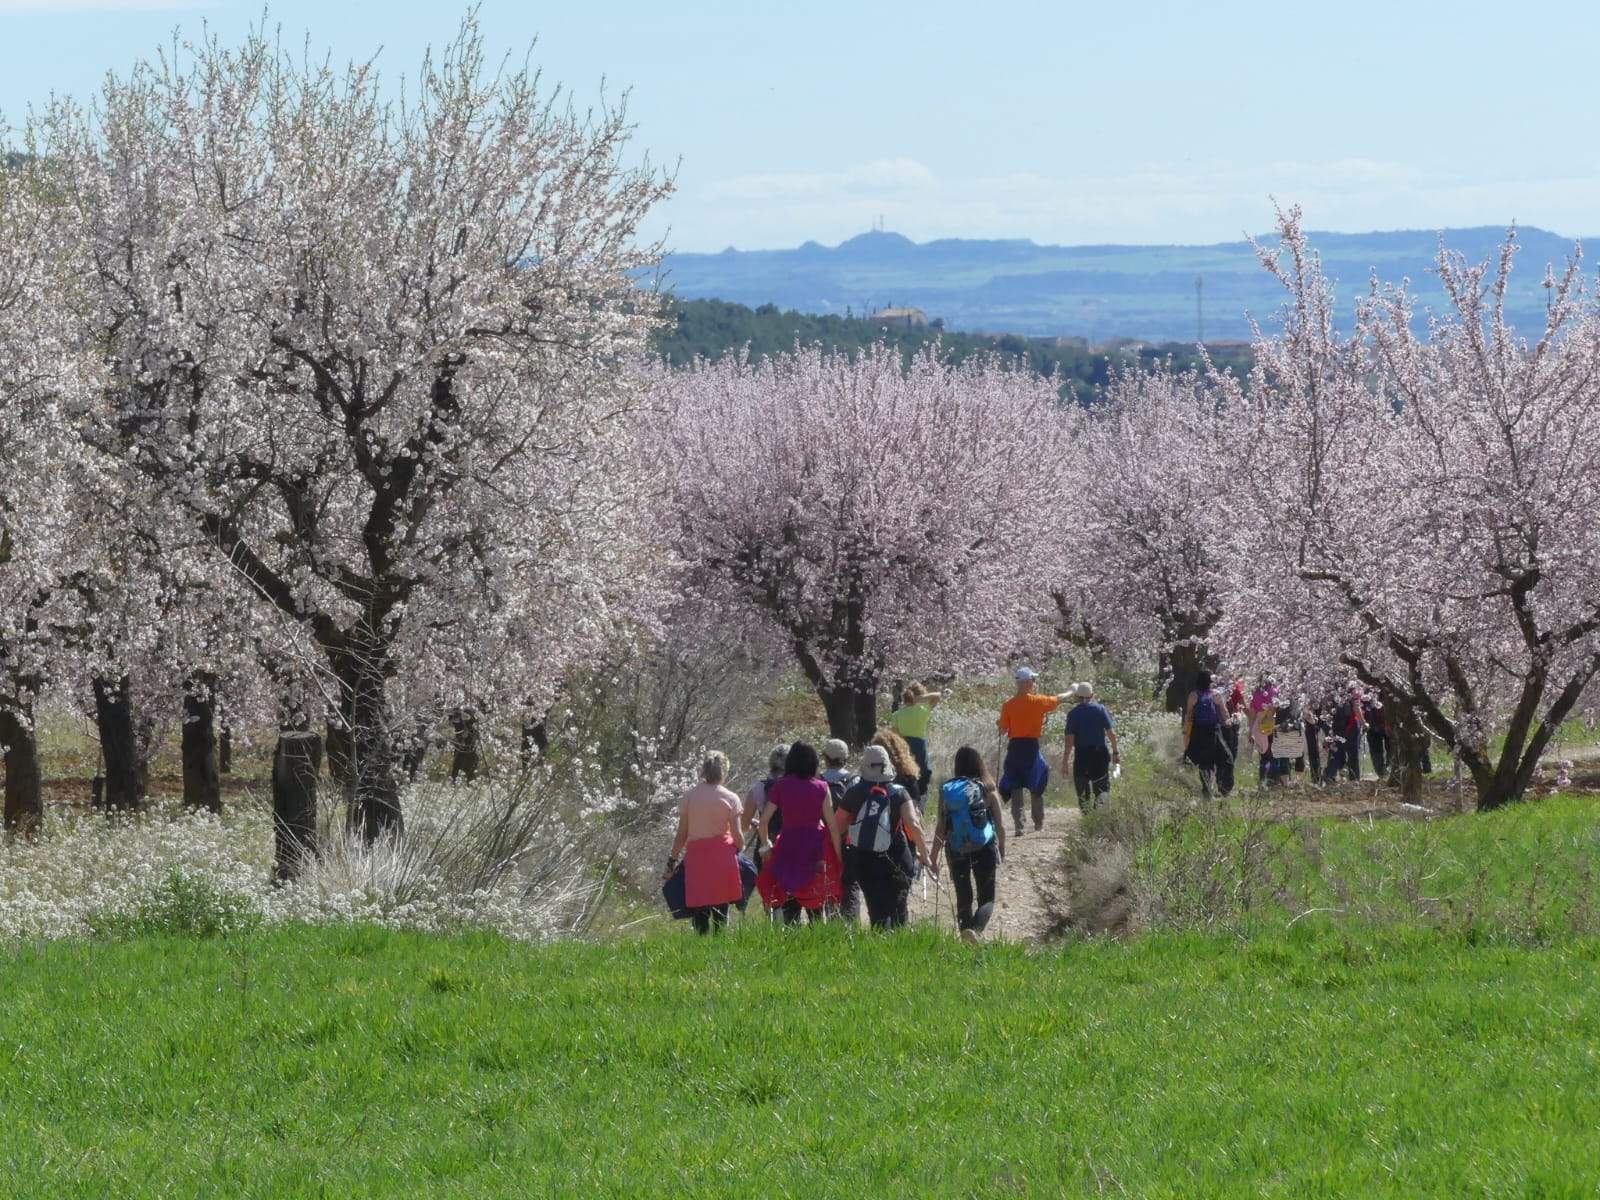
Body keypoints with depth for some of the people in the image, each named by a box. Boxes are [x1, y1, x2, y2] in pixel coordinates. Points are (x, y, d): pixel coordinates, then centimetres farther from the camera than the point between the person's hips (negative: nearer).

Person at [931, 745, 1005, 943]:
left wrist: (934, 857, 7)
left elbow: (941, 828, 1)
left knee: (963, 899, 18)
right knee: (987, 899, 3)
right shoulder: (987, 789, -4)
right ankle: (975, 928, -24)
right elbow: (1000, 825, 1)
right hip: (984, 851, -2)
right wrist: (1002, 851, 16)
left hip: (956, 852, 2)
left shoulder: (946, 790, 0)